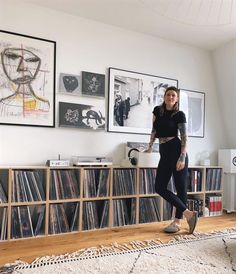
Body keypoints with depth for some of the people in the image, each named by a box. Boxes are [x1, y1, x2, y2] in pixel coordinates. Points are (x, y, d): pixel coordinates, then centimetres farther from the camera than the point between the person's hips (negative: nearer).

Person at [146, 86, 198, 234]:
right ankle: (188, 213, 5)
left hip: (177, 151, -6)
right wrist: (150, 147, 25)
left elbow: (184, 137, -8)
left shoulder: (179, 115, -4)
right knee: (160, 187, 1)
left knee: (181, 187, -2)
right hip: (164, 153, 6)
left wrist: (182, 157, -18)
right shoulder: (157, 110, 12)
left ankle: (178, 221, 7)